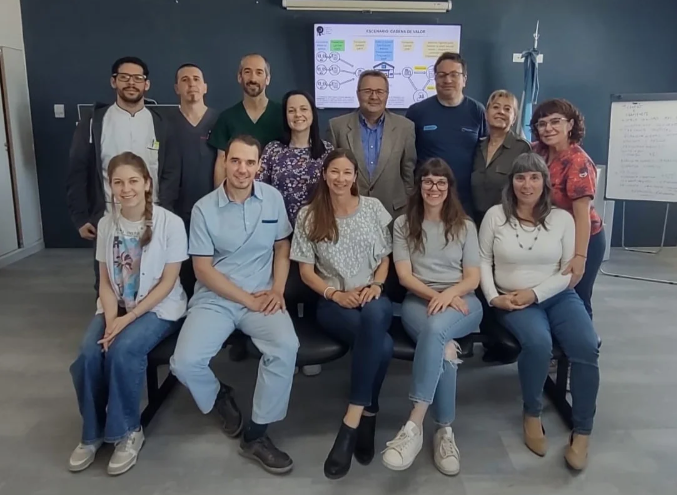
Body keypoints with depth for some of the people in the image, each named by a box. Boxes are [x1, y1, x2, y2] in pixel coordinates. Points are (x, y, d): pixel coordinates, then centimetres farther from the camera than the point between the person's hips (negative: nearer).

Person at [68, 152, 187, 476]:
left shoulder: (169, 222, -14)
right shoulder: (106, 224, 0)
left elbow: (167, 282, -12)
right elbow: (105, 281, 3)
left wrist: (129, 318, -19)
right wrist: (111, 319, -15)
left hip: (158, 308, -4)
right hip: (115, 307, 4)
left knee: (123, 350, -30)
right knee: (88, 354, -21)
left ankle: (128, 431, -7)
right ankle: (92, 433, 3)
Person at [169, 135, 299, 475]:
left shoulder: (273, 198, 3)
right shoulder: (204, 208, -4)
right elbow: (203, 269, -6)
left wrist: (277, 289, -6)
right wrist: (247, 299, -11)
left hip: (263, 298, 1)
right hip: (215, 299, -1)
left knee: (286, 347, -28)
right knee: (185, 362, -23)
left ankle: (256, 435, -9)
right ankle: (219, 397, 15)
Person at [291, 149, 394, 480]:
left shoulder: (373, 208, 9)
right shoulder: (309, 216, 5)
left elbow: (385, 258, 14)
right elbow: (306, 271, 4)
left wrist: (375, 285, -7)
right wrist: (336, 294, -12)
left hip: (372, 298, 2)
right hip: (333, 303, -1)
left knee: (374, 314, -40)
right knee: (382, 344, -34)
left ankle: (352, 420, -34)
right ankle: (368, 415, -14)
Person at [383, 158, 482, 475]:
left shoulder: (464, 225, 13)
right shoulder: (403, 224, 10)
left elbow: (473, 278, 5)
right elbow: (404, 275, 1)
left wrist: (449, 294, -16)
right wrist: (435, 295, -16)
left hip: (462, 302, 0)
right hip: (418, 301, 0)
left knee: (435, 327, -38)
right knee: (442, 346, -35)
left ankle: (414, 425, -38)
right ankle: (444, 431, -24)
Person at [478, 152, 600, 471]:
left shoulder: (562, 218, 3)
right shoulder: (495, 215, 2)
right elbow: (484, 260, 5)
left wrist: (535, 293, -12)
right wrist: (493, 297, -9)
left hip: (558, 296, 2)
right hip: (513, 301, -2)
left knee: (587, 348, -24)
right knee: (538, 344, -32)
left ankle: (582, 432, -5)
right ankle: (532, 414, -3)